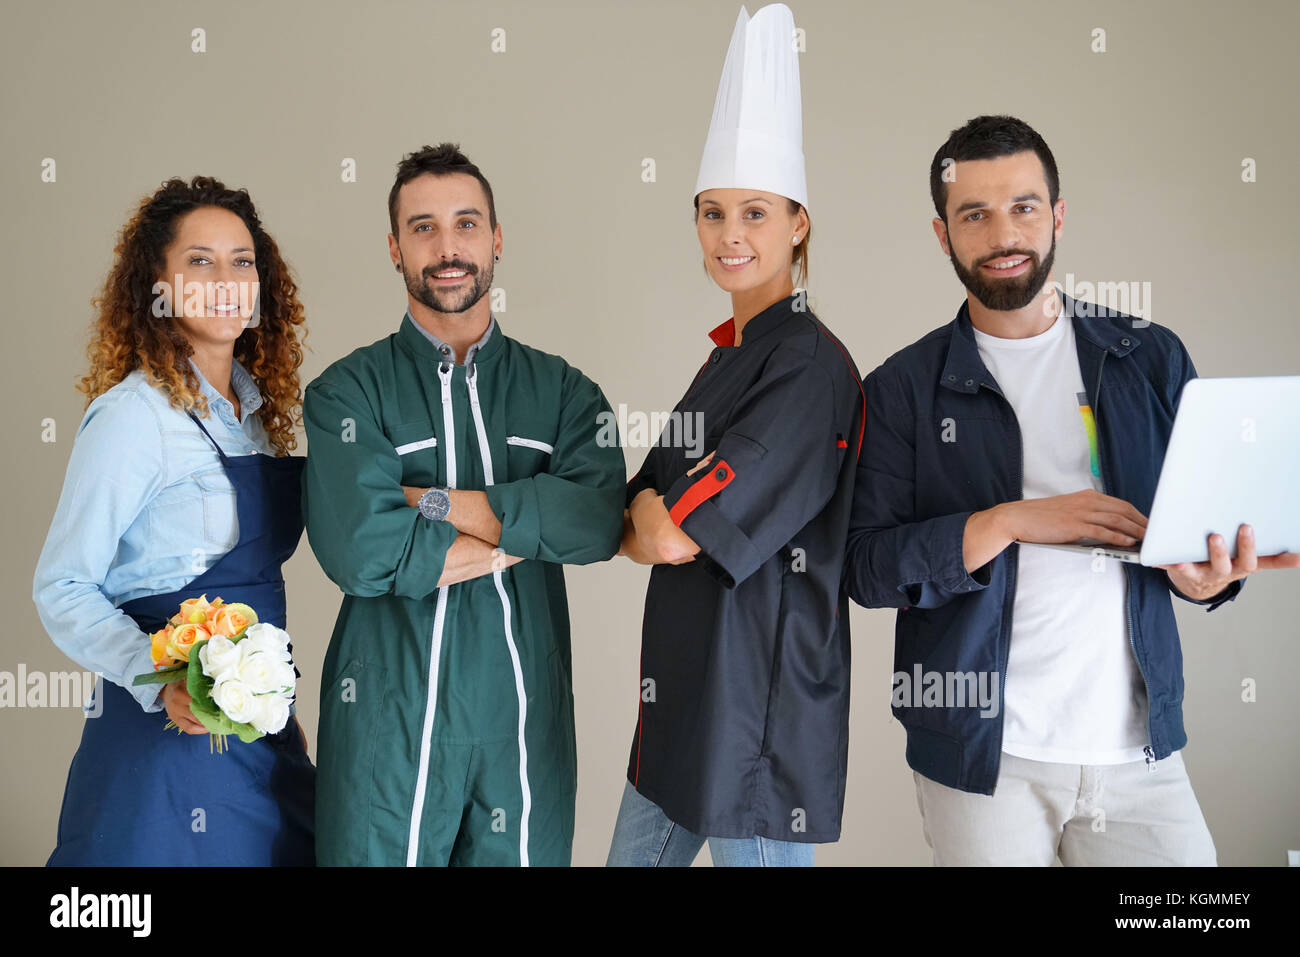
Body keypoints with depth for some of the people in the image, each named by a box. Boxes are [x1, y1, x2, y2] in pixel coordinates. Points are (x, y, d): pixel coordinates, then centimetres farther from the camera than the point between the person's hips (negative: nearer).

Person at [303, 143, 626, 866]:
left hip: (526, 721, 2)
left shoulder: (562, 391, 6)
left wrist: (438, 503, -15)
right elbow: (360, 552, -17)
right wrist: (529, 527, -10)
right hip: (389, 720, -2)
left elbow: (600, 521, -12)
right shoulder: (349, 392, -1)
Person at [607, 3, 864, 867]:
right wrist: (654, 516, -7)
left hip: (760, 693, -9)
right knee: (635, 854, 19)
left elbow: (674, 536, -21)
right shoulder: (729, 356, 11)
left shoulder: (809, 365, -17)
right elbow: (647, 533, 13)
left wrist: (651, 513, -3)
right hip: (691, 690, 9)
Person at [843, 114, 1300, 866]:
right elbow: (867, 569, -6)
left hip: (1140, 747, 2)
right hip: (980, 755, -1)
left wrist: (1210, 573, -14)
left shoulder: (1151, 359, 6)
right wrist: (1012, 522, -18)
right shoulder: (905, 387, 1)